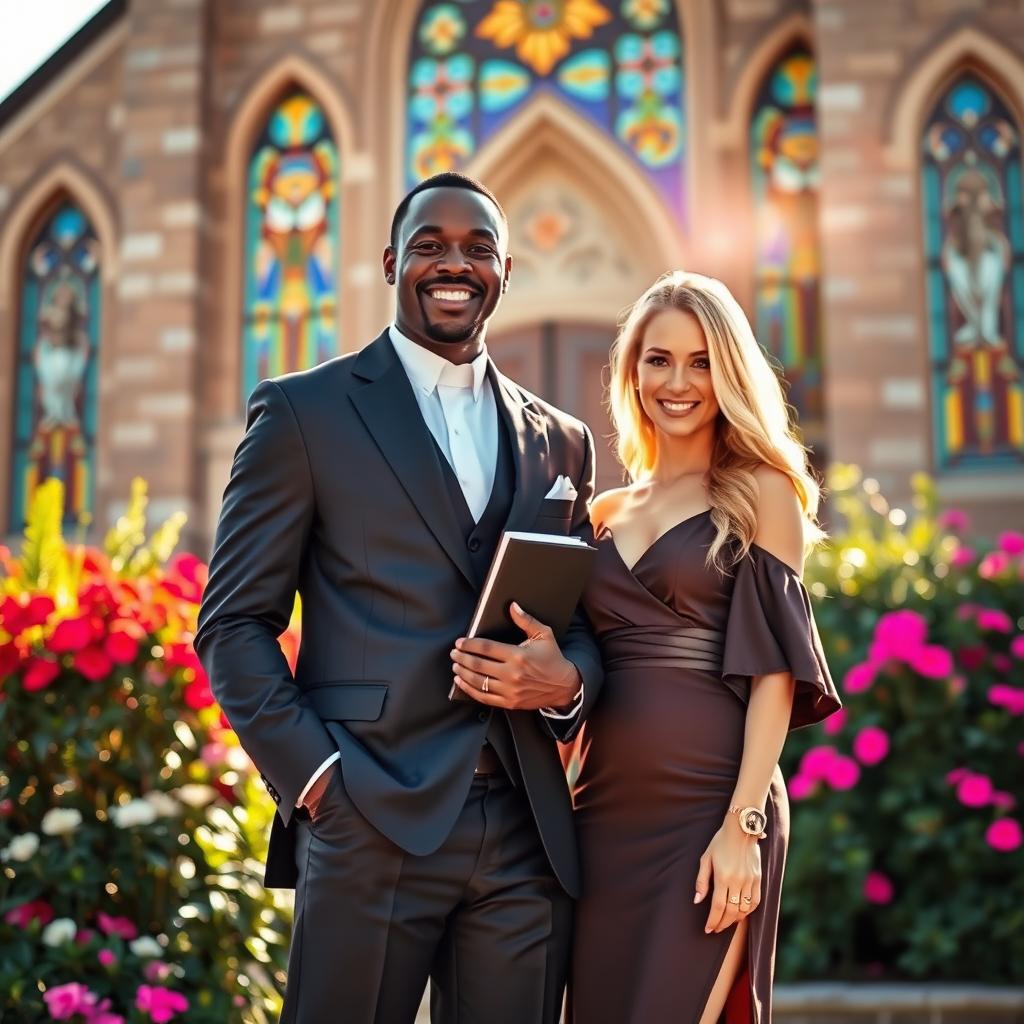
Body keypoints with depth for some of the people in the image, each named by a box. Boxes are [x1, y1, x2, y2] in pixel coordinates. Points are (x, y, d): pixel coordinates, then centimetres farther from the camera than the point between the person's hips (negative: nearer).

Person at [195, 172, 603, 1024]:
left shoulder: (560, 440, 15)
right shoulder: (303, 411, 3)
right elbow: (234, 624, 0)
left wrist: (566, 678, -5)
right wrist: (316, 777, -11)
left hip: (527, 834, 4)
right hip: (372, 825, -4)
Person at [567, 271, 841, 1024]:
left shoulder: (760, 492, 1)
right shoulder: (608, 512, 15)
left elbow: (773, 667, -7)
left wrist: (745, 825, -15)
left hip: (709, 807, -5)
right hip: (605, 811, 5)